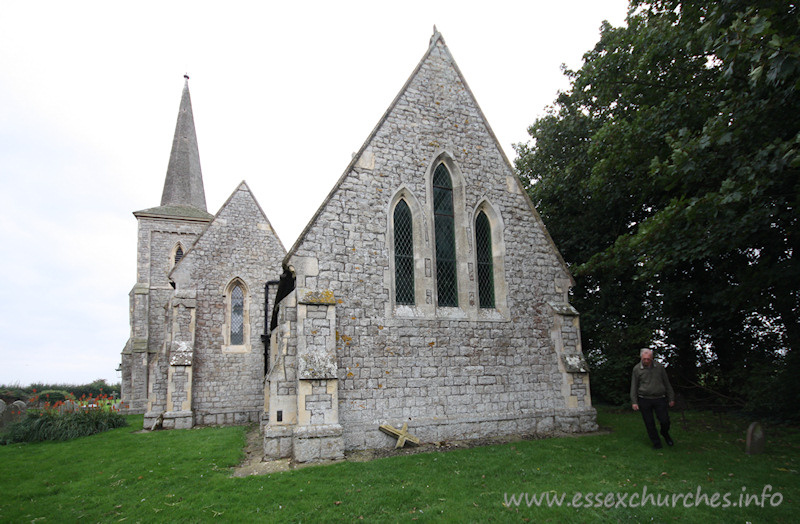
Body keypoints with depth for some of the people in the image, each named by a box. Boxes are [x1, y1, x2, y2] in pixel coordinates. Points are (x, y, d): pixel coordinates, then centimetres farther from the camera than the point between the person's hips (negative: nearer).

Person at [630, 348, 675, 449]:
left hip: (659, 399, 1)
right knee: (649, 423, 2)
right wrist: (634, 402, -1)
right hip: (644, 400, -1)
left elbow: (667, 383, 12)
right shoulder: (637, 369, 1)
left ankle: (665, 434, 29)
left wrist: (671, 398, 11)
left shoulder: (659, 367, 4)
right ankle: (656, 442, 18)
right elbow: (634, 386, 4)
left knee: (665, 420, -3)